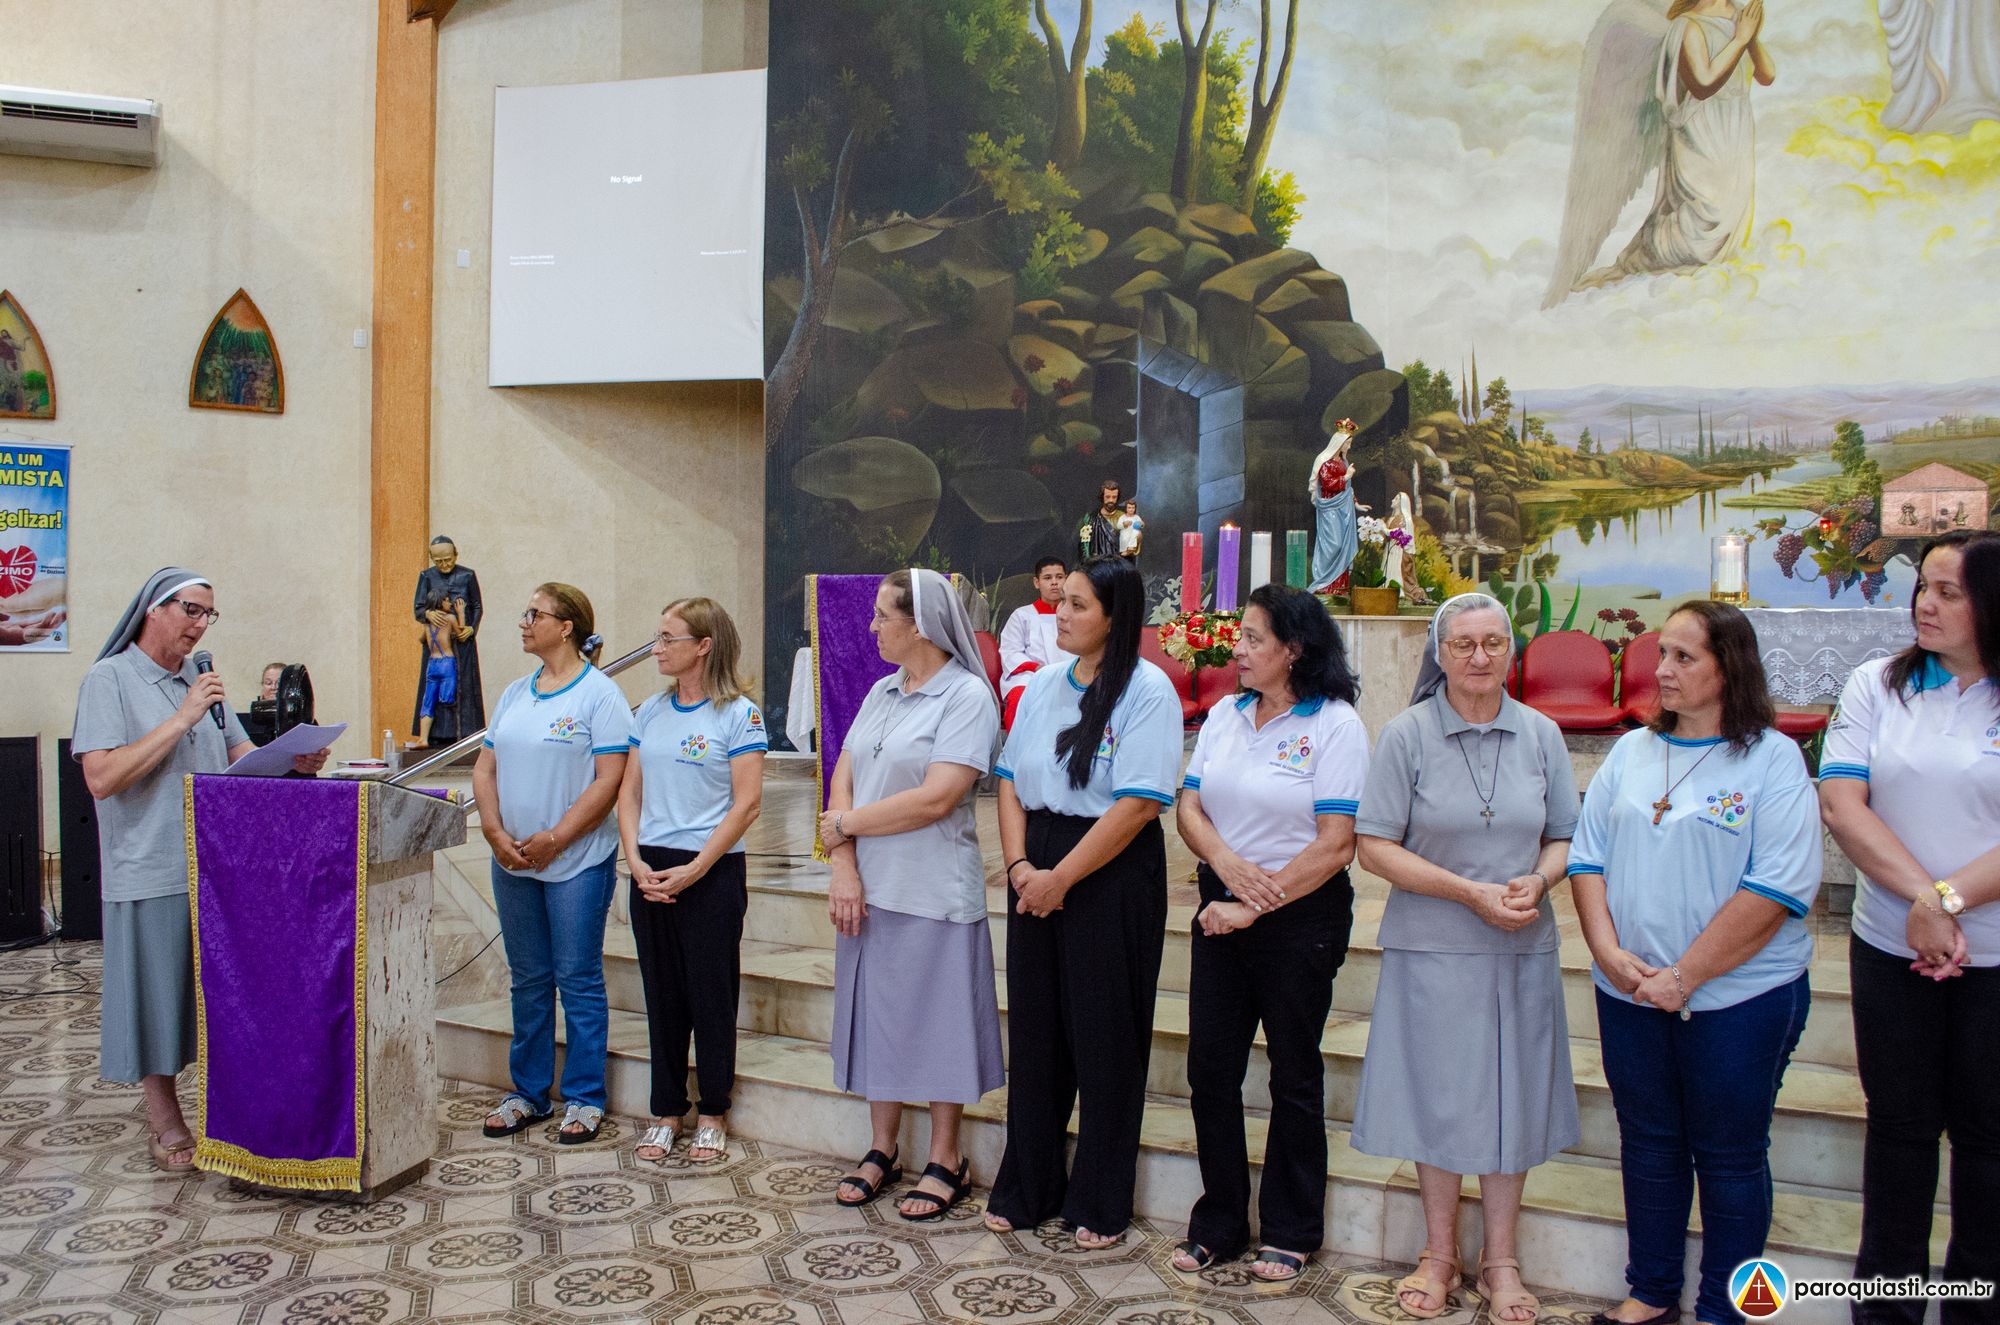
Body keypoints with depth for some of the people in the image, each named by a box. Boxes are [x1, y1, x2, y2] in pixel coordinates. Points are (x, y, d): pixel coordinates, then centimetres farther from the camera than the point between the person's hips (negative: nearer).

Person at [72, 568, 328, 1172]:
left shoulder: (201, 680, 13)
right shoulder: (110, 679, -5)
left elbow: (243, 758, 14)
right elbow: (102, 778, -15)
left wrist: (291, 762, -6)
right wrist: (181, 720, -18)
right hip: (153, 871, -5)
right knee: (158, 996, 5)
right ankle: (165, 1121, 19)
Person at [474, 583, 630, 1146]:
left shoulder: (600, 694, -8)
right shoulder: (514, 694, 12)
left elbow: (608, 780, -14)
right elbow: (485, 768, 11)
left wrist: (554, 839, -17)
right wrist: (495, 833, -5)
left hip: (577, 862, -6)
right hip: (513, 861, 6)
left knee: (578, 979, 1)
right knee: (529, 979, 13)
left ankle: (584, 1098, 13)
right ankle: (529, 1092, 25)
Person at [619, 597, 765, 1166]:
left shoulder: (739, 714, -8)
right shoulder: (650, 712, 9)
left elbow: (747, 803, -12)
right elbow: (630, 792, 10)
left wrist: (694, 869, -15)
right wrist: (636, 860, -5)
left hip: (712, 873, -5)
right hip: (651, 871, 5)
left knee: (711, 994, 4)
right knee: (662, 993, 12)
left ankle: (713, 1113, 19)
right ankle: (667, 1111, 24)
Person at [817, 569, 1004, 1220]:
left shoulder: (968, 696, -12)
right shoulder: (881, 693, 10)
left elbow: (936, 800, -21)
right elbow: (843, 778, 4)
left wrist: (844, 825, -11)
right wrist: (844, 867, -10)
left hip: (933, 892, -7)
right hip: (868, 889, 7)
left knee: (937, 1020, 5)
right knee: (877, 1014, 14)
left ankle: (945, 1161, 20)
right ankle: (882, 1150, 29)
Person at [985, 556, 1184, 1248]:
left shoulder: (1148, 690, -11)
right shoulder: (1042, 685, 9)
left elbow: (1138, 804, -17)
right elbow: (1011, 781, 10)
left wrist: (1061, 878, -15)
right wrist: (1020, 864, -6)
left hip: (1113, 875, -6)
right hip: (1038, 872, 6)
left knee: (1104, 1036, 5)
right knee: (1034, 1028, 12)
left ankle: (1100, 1203, 21)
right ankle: (1027, 1188, 27)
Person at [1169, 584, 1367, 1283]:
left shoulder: (1336, 725, -11)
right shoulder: (1225, 716, 7)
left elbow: (1336, 843, -16)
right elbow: (1188, 806, 4)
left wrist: (1254, 905, -16)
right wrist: (1226, 862, -16)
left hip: (1301, 915, -5)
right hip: (1221, 909, 5)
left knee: (1294, 1075, 8)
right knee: (1210, 1068, 8)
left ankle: (1290, 1233, 25)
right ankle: (1218, 1224, 24)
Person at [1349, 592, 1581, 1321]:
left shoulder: (1541, 735, 4)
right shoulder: (1406, 734, -5)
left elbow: (1564, 837, 10)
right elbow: (1375, 848, -8)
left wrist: (1536, 882, -12)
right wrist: (1469, 892, -16)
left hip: (1522, 947, 3)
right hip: (1432, 946, -2)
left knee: (1511, 1096, 10)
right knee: (1439, 1094, 7)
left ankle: (1500, 1260, 26)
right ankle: (1440, 1253, 26)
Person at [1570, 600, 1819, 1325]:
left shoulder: (1773, 759, -9)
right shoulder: (1630, 753, 7)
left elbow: (1779, 887, -16)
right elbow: (1587, 857, 6)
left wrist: (1686, 976, -17)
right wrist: (1609, 951, -9)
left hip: (1740, 997, -4)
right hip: (1630, 993, 5)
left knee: (1729, 1156, 9)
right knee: (1648, 1143, 15)